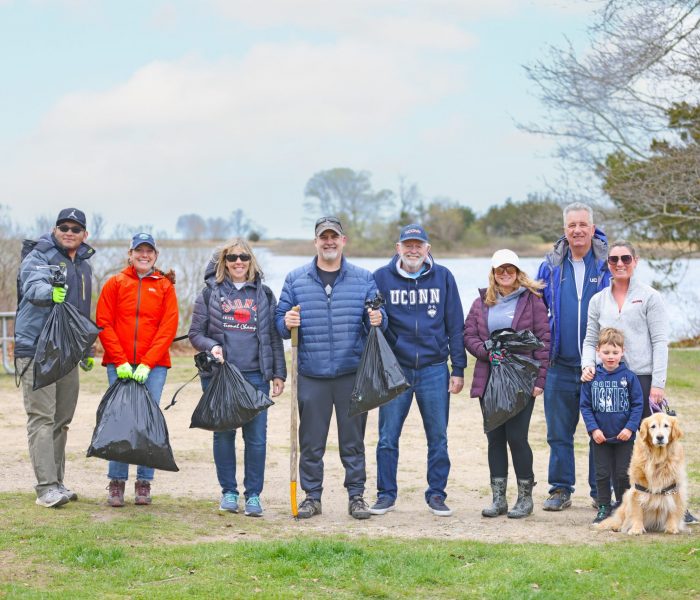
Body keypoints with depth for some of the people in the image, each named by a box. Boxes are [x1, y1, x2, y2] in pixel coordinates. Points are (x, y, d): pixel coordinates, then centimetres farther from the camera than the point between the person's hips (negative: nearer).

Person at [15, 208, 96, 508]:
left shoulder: (84, 266, 18)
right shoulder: (38, 257, -4)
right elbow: (33, 287, -26)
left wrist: (87, 349, 26)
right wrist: (50, 292, -48)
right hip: (36, 348, -7)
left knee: (61, 420, 11)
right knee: (42, 418, -10)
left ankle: (56, 482, 18)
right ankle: (46, 487, -15)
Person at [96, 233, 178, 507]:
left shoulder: (165, 286, 8)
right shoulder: (115, 283, 7)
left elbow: (169, 327, 0)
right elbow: (104, 323, 2)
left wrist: (147, 363, -9)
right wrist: (120, 361, -8)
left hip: (153, 366, 0)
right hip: (119, 365, 0)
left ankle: (144, 483, 7)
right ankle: (116, 483, 3)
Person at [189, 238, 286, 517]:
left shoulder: (264, 294, 11)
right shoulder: (210, 293, 7)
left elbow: (273, 337, 12)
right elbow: (195, 333, 7)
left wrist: (279, 373, 7)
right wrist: (210, 346, -13)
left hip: (256, 376, 0)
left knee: (256, 436, -3)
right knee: (223, 434, 5)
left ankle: (253, 495, 6)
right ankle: (228, 492, 17)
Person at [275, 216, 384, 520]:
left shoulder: (363, 279, 8)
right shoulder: (296, 279, 8)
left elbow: (376, 319, 8)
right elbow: (280, 321, 8)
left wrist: (377, 320, -14)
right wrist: (287, 323, -14)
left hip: (352, 373, 0)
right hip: (311, 374, 0)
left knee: (353, 439, 5)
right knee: (311, 441, 4)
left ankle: (356, 495, 14)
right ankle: (312, 496, 15)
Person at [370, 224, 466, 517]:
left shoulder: (443, 277, 4)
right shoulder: (381, 278, 2)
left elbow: (455, 325, 6)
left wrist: (458, 369, 2)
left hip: (434, 369, 1)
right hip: (394, 369, 0)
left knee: (438, 438, 5)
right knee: (387, 437, 2)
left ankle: (436, 494, 15)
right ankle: (386, 494, 14)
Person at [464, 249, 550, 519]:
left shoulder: (532, 300, 1)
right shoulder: (482, 302, 13)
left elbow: (543, 340, -3)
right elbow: (469, 335, 10)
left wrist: (539, 378, -10)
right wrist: (486, 351, -10)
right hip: (489, 381, 4)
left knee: (517, 436, -7)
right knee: (495, 438, 6)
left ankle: (525, 497, 6)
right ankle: (498, 498, 13)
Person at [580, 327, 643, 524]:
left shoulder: (629, 377, -5)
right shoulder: (592, 378, -2)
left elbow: (637, 405, -3)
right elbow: (585, 406, 0)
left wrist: (630, 428, -12)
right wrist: (593, 428, -10)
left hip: (624, 436, -1)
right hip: (601, 437, 1)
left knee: (622, 474, 6)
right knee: (602, 474, 7)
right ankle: (604, 508, 17)